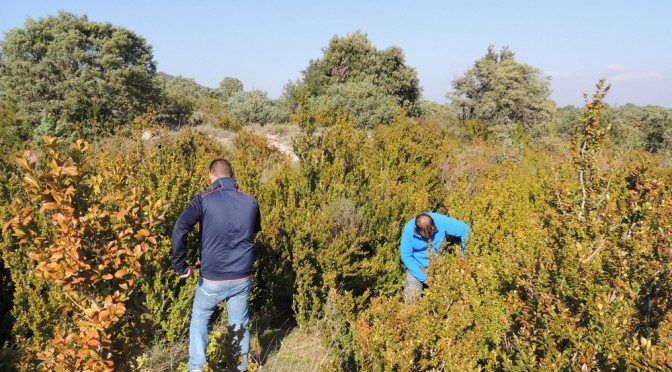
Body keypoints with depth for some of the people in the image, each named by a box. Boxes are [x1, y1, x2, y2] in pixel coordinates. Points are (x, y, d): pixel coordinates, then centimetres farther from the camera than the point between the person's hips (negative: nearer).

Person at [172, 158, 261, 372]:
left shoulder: (204, 200, -10)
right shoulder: (251, 202, 1)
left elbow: (179, 230, -20)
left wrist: (180, 266, -12)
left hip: (212, 278, -2)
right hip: (242, 278, 2)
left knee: (200, 318, 23)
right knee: (240, 325, 18)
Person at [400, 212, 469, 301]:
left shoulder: (442, 221, -26)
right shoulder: (409, 229, -25)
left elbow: (465, 230, -15)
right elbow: (406, 256, -17)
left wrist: (463, 257, -16)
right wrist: (423, 278, -19)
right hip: (417, 266, -1)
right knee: (412, 298, -10)